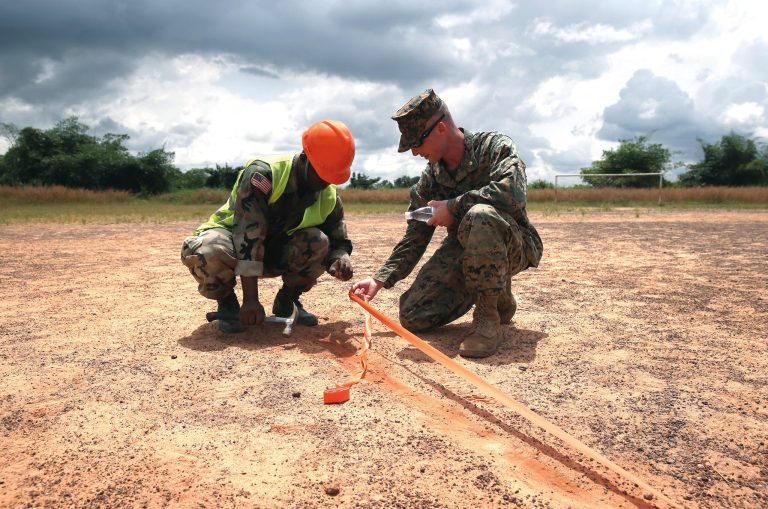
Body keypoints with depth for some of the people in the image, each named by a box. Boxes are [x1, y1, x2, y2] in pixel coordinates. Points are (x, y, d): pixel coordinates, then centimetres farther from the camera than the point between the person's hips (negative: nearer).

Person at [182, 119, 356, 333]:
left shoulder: (328, 197, -10)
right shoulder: (263, 173, -29)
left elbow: (339, 241, -1)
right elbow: (247, 237, -34)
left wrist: (341, 259, -29)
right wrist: (251, 299, -38)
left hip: (275, 253, 4)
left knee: (319, 242, -24)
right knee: (207, 251, -39)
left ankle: (286, 300, 0)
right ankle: (227, 303, -7)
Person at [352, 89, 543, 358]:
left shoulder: (495, 146, -14)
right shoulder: (430, 178, 2)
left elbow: (513, 192, -35)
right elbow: (415, 238, 4)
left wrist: (453, 206, -27)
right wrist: (380, 279, -3)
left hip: (514, 245, -5)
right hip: (464, 251, 6)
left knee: (479, 215, -39)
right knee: (412, 316, -8)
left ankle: (489, 316, -21)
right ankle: (492, 294, 13)